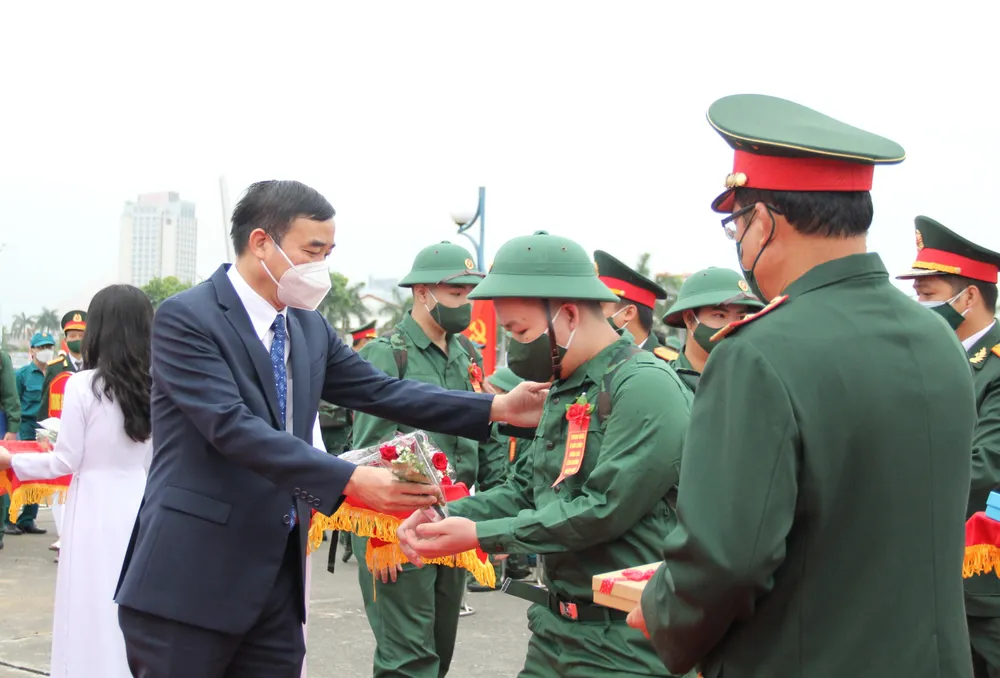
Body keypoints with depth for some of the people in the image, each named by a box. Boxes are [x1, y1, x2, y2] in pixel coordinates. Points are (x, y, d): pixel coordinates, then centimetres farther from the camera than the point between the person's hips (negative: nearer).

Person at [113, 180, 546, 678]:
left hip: (277, 575, 7)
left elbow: (382, 392, 8)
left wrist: (498, 408, -2)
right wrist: (350, 481, -30)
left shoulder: (310, 328, 11)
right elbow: (233, 427, -23)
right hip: (190, 578, -7)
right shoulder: (186, 318, -12)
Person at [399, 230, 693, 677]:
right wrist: (447, 516, -3)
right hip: (556, 629, 9)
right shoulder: (565, 391, 14)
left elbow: (603, 509, -23)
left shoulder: (645, 387, -17)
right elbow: (524, 489, 15)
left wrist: (480, 534, -18)